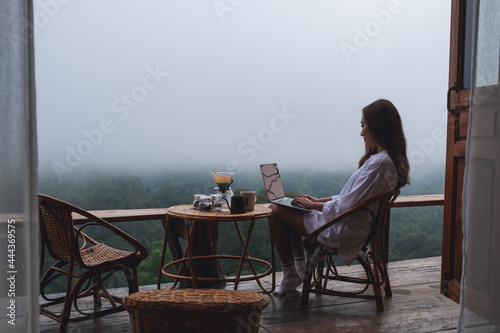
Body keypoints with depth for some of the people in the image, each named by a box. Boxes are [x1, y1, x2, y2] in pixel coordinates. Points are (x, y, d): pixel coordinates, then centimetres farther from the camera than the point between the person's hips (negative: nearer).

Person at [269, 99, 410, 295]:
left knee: (275, 210, -3)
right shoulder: (392, 160, 6)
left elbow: (345, 207, -25)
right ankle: (300, 268, 25)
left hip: (342, 231, -10)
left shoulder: (379, 163, -26)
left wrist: (313, 205, -9)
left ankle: (290, 276, 11)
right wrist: (318, 200, 10)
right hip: (355, 225, 10)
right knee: (288, 208, 21)